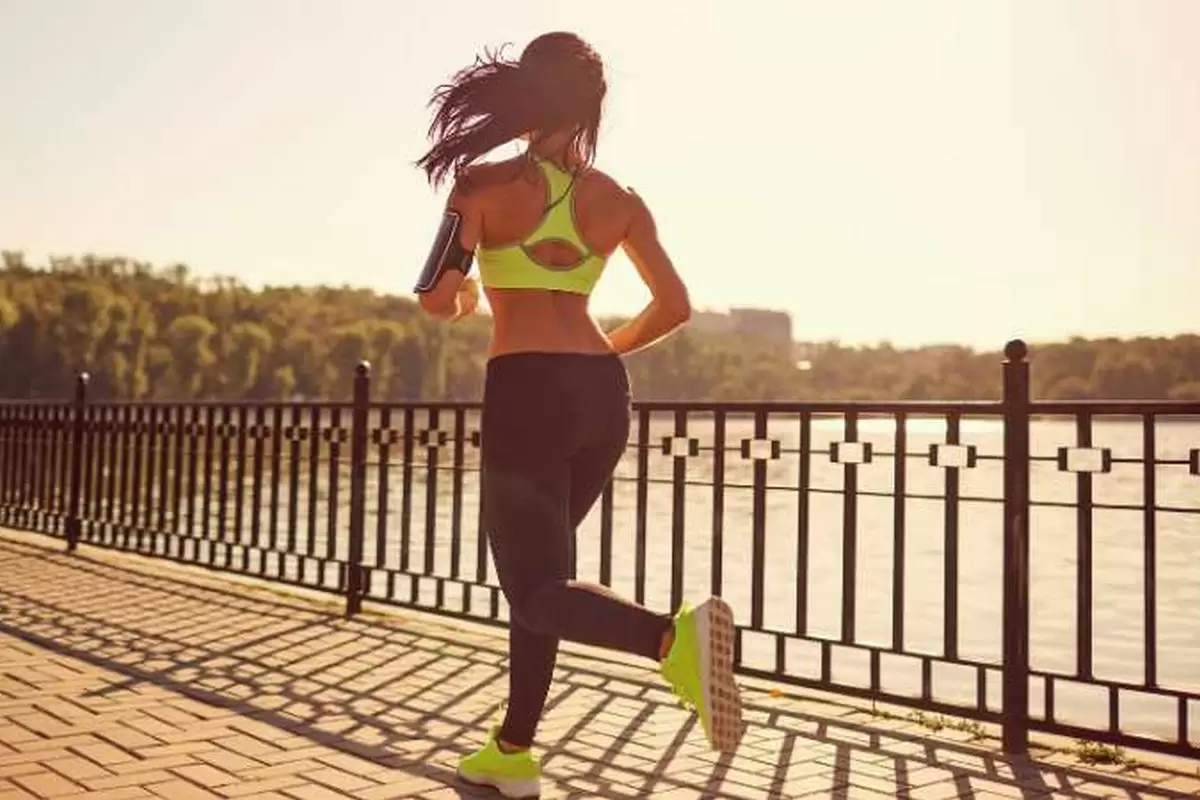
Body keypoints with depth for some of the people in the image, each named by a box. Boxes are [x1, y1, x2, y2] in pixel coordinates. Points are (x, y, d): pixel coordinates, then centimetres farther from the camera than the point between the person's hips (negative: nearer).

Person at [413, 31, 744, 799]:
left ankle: (675, 635, -28)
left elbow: (439, 301, -7)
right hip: (602, 394, 6)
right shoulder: (619, 201, 8)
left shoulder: (487, 184, -4)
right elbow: (676, 307, 12)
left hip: (527, 392, -5)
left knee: (536, 590, 0)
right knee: (537, 570, 18)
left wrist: (470, 297, 16)